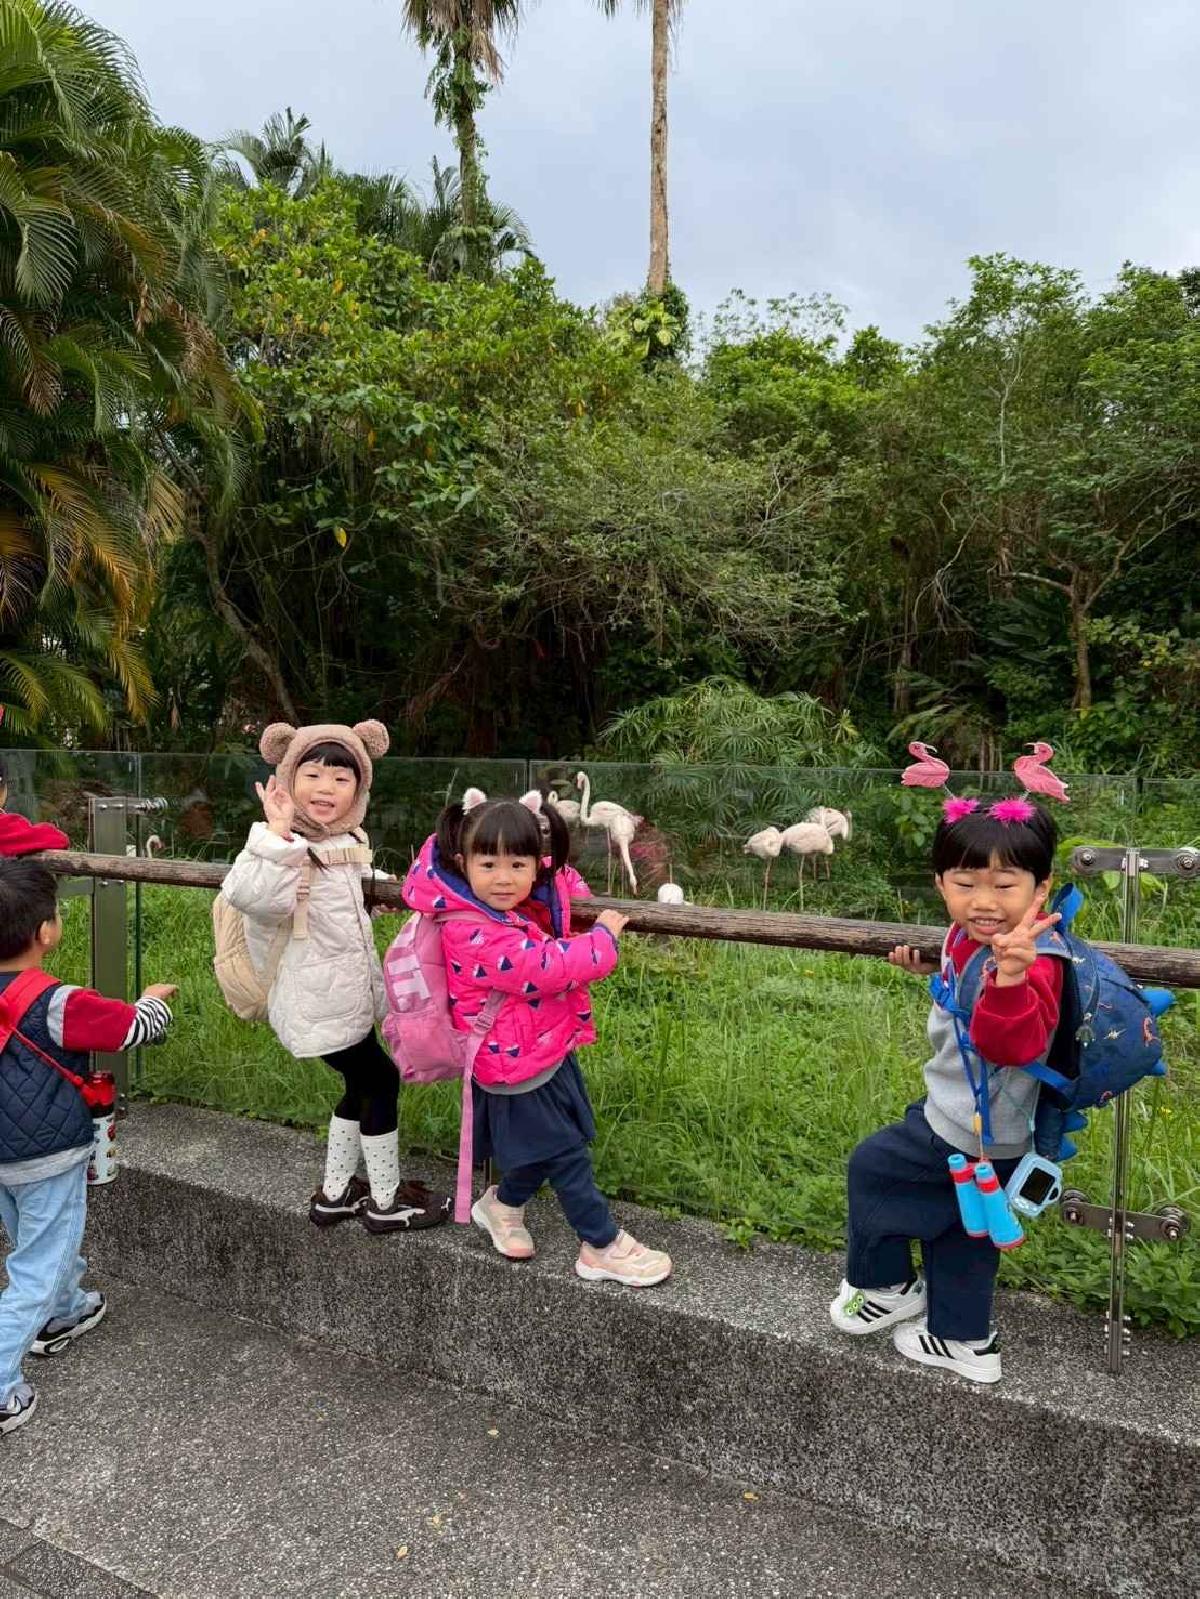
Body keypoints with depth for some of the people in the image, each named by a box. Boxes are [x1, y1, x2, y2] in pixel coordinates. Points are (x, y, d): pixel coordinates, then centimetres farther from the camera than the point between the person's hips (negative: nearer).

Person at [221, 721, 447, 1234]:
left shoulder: (347, 841, 5)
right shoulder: (290, 847, -22)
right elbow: (245, 893, -42)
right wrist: (276, 833, -43)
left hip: (345, 995, 9)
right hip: (319, 1002, -9)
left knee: (361, 1085, 19)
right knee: (380, 1080, 0)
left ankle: (334, 1193, 35)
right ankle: (386, 1202, 17)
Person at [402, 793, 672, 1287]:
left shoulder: (528, 899, -5)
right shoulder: (476, 937, -31)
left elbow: (559, 876, 19)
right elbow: (549, 968, -32)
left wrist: (581, 901, 3)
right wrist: (603, 935, -19)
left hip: (547, 1050, 9)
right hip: (517, 1067, -8)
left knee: (543, 1148, 22)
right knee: (566, 1154, 5)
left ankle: (502, 1205, 45)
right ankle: (603, 1247, 21)